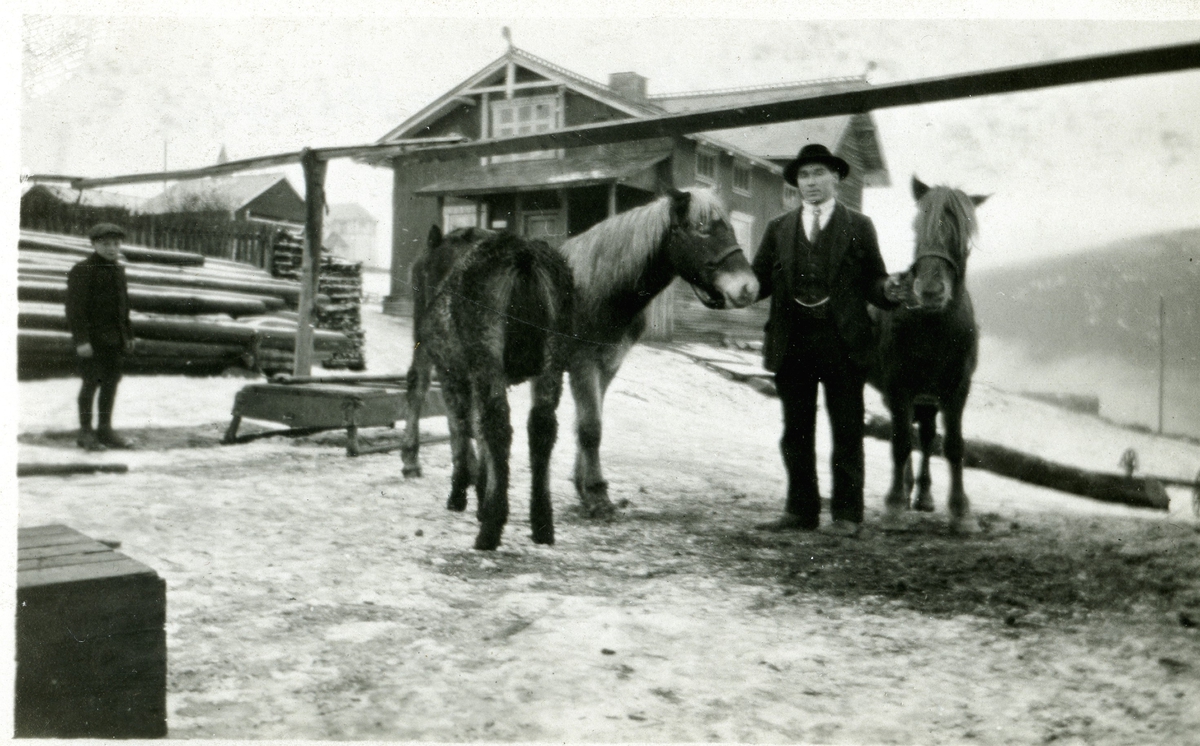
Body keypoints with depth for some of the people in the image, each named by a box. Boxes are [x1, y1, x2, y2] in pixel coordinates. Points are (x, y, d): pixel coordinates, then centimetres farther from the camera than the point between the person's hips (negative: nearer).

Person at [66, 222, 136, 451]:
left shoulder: (118, 270, 13)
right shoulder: (82, 271, -10)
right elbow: (75, 308, -15)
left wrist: (128, 335, 16)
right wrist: (81, 340, -21)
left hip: (114, 338, 7)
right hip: (92, 338, -7)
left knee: (112, 381, 9)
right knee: (91, 382, -4)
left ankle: (105, 430, 18)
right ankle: (85, 433, 5)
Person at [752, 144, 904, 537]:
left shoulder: (859, 226, 7)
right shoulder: (778, 228, 14)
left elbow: (872, 281, 4)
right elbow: (759, 280, 9)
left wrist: (887, 290, -18)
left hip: (842, 343, -2)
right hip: (791, 343, 3)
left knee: (847, 431, 2)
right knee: (796, 431, 8)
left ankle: (847, 514, 11)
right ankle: (801, 511, 18)